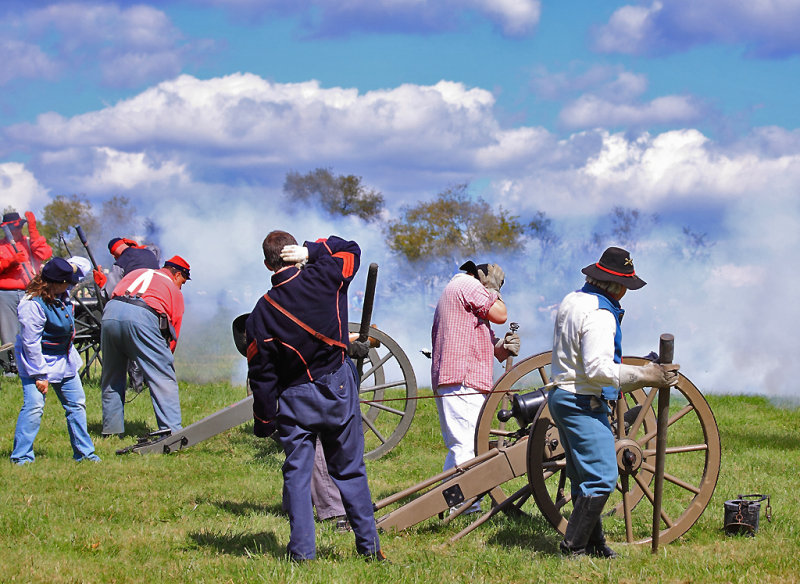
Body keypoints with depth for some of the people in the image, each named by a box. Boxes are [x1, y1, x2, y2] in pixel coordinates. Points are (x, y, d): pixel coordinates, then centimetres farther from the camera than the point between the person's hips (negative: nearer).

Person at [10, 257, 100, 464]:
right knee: (34, 405, -18)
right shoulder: (33, 305, -29)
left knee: (76, 403, 11)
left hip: (64, 359, 9)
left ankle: (84, 453, 22)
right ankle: (21, 457, -12)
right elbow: (31, 343, -26)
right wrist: (40, 375, -24)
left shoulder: (61, 295, -5)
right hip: (38, 359, -9)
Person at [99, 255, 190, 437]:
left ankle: (111, 430, 22)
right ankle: (171, 430, -7)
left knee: (111, 378, 18)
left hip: (110, 313, 4)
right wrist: (165, 358, 25)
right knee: (163, 377, 1)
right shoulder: (174, 290, 23)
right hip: (141, 318, -4)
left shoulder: (137, 273, 35)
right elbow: (173, 335, 17)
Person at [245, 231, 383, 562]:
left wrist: (264, 421, 5)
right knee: (350, 470, 11)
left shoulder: (261, 314, -9)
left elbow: (262, 376, -4)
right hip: (338, 389, 1)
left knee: (297, 474, 7)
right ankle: (368, 544, 14)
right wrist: (309, 251, 1)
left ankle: (302, 549, 4)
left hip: (294, 401, -1)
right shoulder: (323, 278, -10)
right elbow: (350, 249, 12)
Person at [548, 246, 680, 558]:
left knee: (583, 477, 15)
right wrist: (645, 375, -27)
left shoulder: (572, 301, 11)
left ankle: (593, 542, 20)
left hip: (561, 395, 11)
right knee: (601, 477, -10)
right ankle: (574, 547, -10)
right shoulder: (600, 315, -20)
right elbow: (598, 368, -29)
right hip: (583, 403, -11)